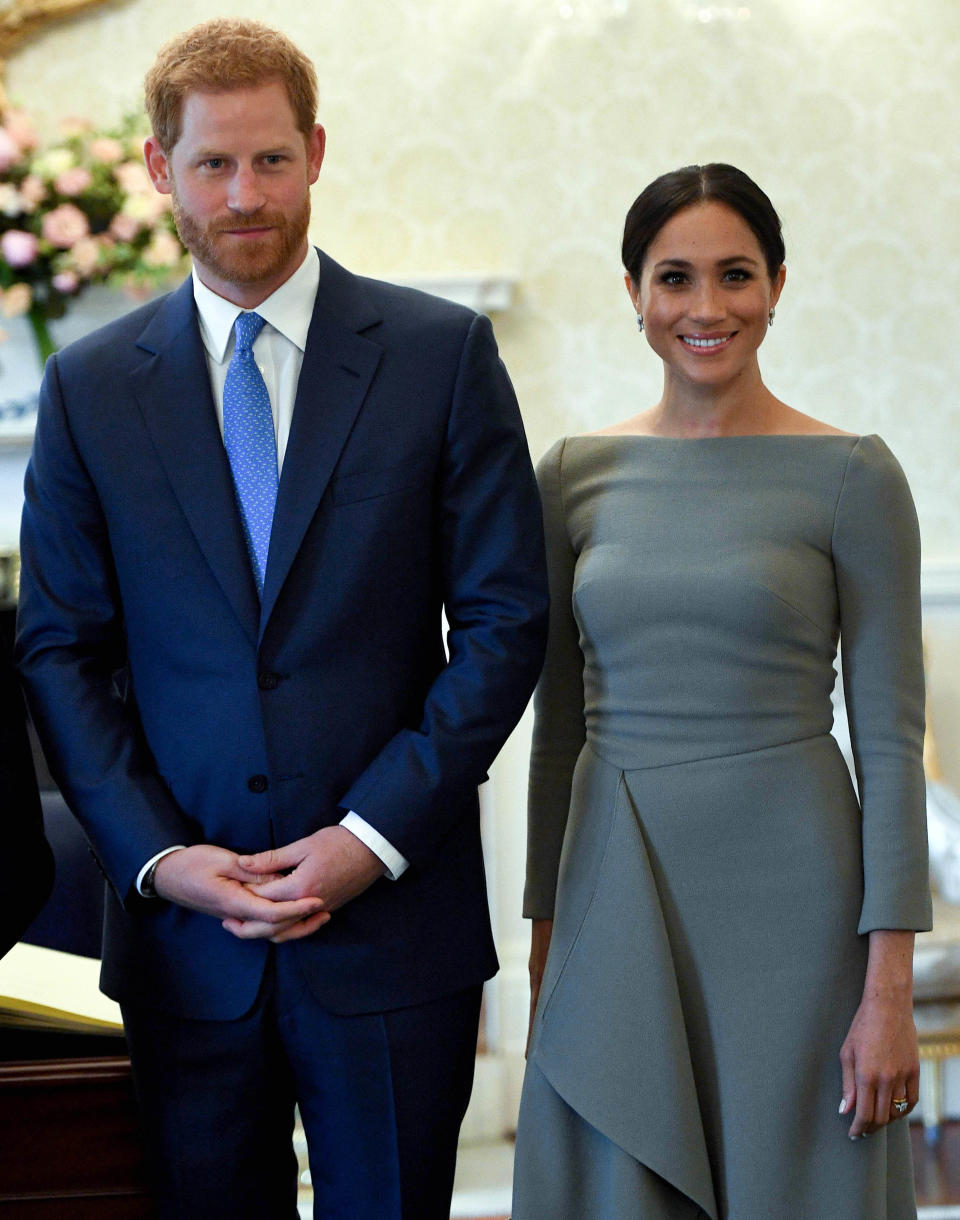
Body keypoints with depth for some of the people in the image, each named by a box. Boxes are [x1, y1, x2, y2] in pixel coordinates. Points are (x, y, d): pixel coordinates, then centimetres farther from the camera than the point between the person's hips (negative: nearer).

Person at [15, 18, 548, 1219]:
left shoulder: (442, 354, 0)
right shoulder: (90, 388, 5)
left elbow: (505, 620, -2)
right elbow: (59, 649, 5)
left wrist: (376, 834, -10)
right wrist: (156, 856, -7)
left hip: (392, 915, -1)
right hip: (181, 931, 2)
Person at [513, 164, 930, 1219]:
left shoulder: (849, 476, -4)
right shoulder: (577, 475, 6)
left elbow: (890, 737, -5)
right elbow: (558, 719, 12)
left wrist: (889, 989, -9)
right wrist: (546, 925, 10)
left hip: (787, 886, -3)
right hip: (616, 894, 3)